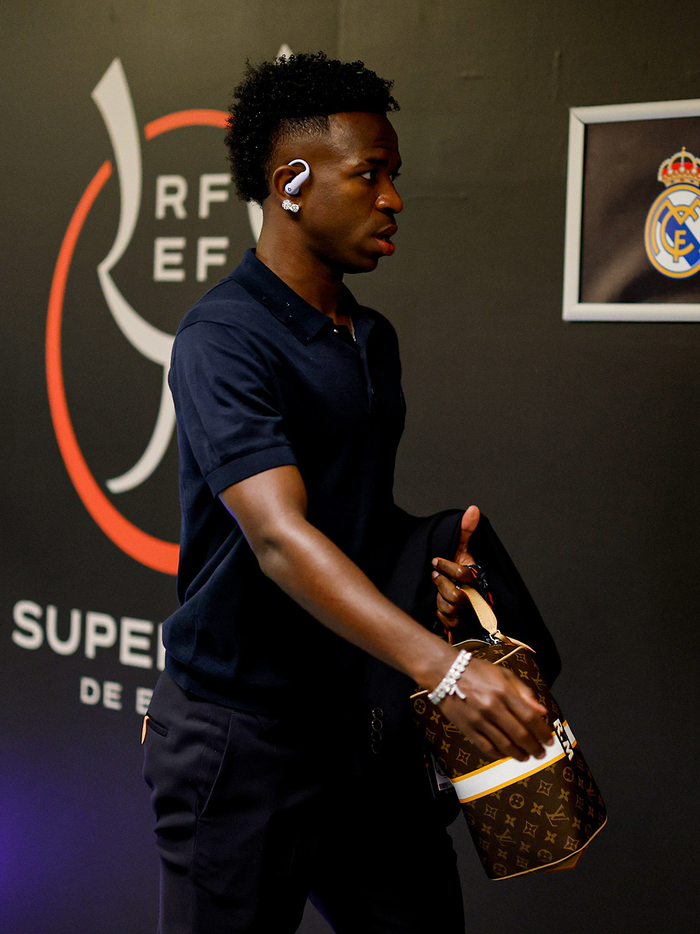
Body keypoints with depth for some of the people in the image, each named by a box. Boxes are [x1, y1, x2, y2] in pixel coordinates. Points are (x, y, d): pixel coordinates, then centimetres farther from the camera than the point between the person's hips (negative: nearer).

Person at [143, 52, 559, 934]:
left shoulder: (375, 338, 12)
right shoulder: (223, 338, -16)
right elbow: (280, 536, -28)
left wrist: (429, 560, 1)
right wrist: (440, 663, -38)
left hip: (366, 722, 8)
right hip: (245, 728, -7)